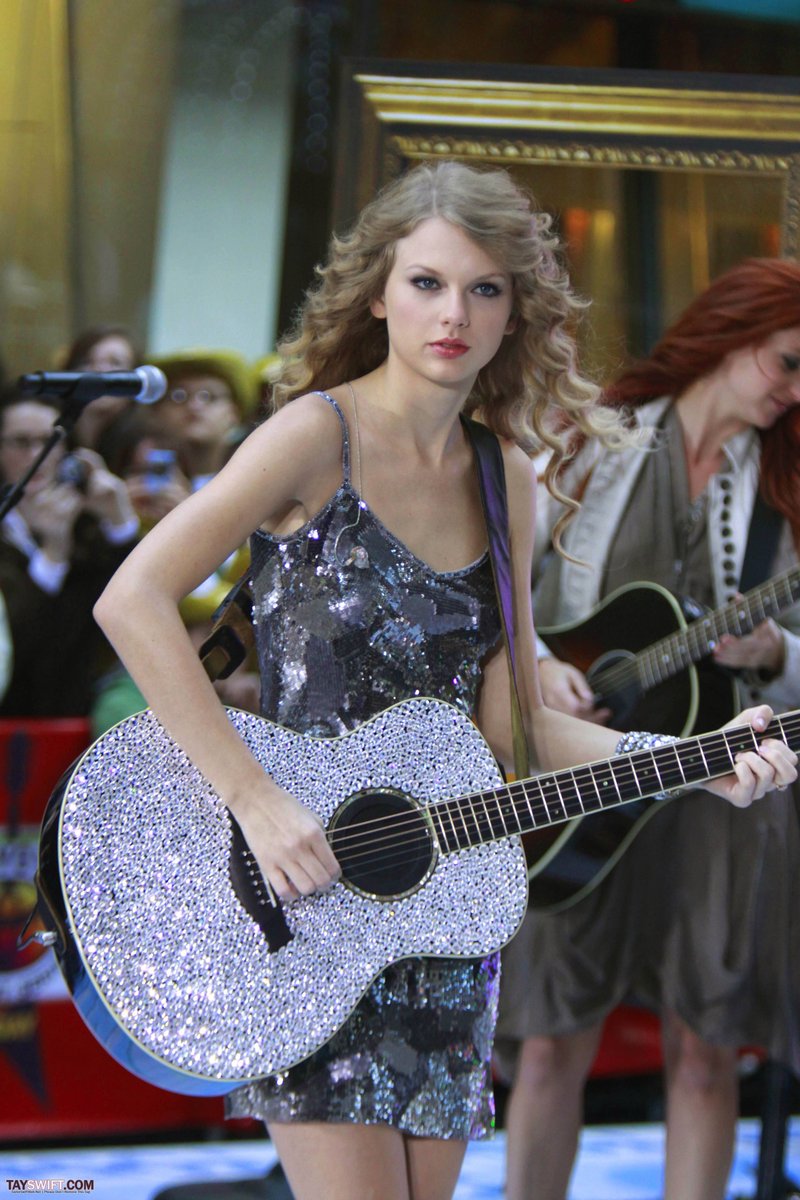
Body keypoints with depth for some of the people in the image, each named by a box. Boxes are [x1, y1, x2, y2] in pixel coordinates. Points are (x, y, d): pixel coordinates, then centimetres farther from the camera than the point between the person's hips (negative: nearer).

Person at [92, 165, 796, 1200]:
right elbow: (131, 600, -23)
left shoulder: (503, 482, 8)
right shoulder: (321, 435, -12)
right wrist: (256, 800, -26)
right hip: (300, 892, -6)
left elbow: (510, 722, 7)